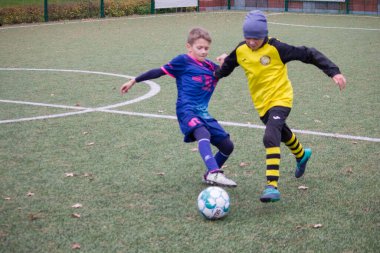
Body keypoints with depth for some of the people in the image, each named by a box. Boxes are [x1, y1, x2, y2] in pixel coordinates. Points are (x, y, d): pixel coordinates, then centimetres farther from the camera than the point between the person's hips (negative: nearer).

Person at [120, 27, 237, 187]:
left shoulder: (210, 66, 17)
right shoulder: (183, 61, 3)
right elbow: (159, 72, 7)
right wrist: (134, 81, 10)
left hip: (203, 114, 7)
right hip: (187, 111, -7)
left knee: (227, 146, 4)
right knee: (204, 135, -35)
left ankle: (210, 175, 26)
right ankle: (214, 173, -52)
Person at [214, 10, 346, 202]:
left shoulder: (275, 49, -19)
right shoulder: (240, 51, -4)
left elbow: (308, 54, -15)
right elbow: (227, 65, 18)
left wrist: (333, 72, -19)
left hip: (280, 99, -6)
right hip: (261, 104, 6)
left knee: (270, 138, -27)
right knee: (283, 134, 28)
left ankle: (272, 186, -33)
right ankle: (301, 155, 61)